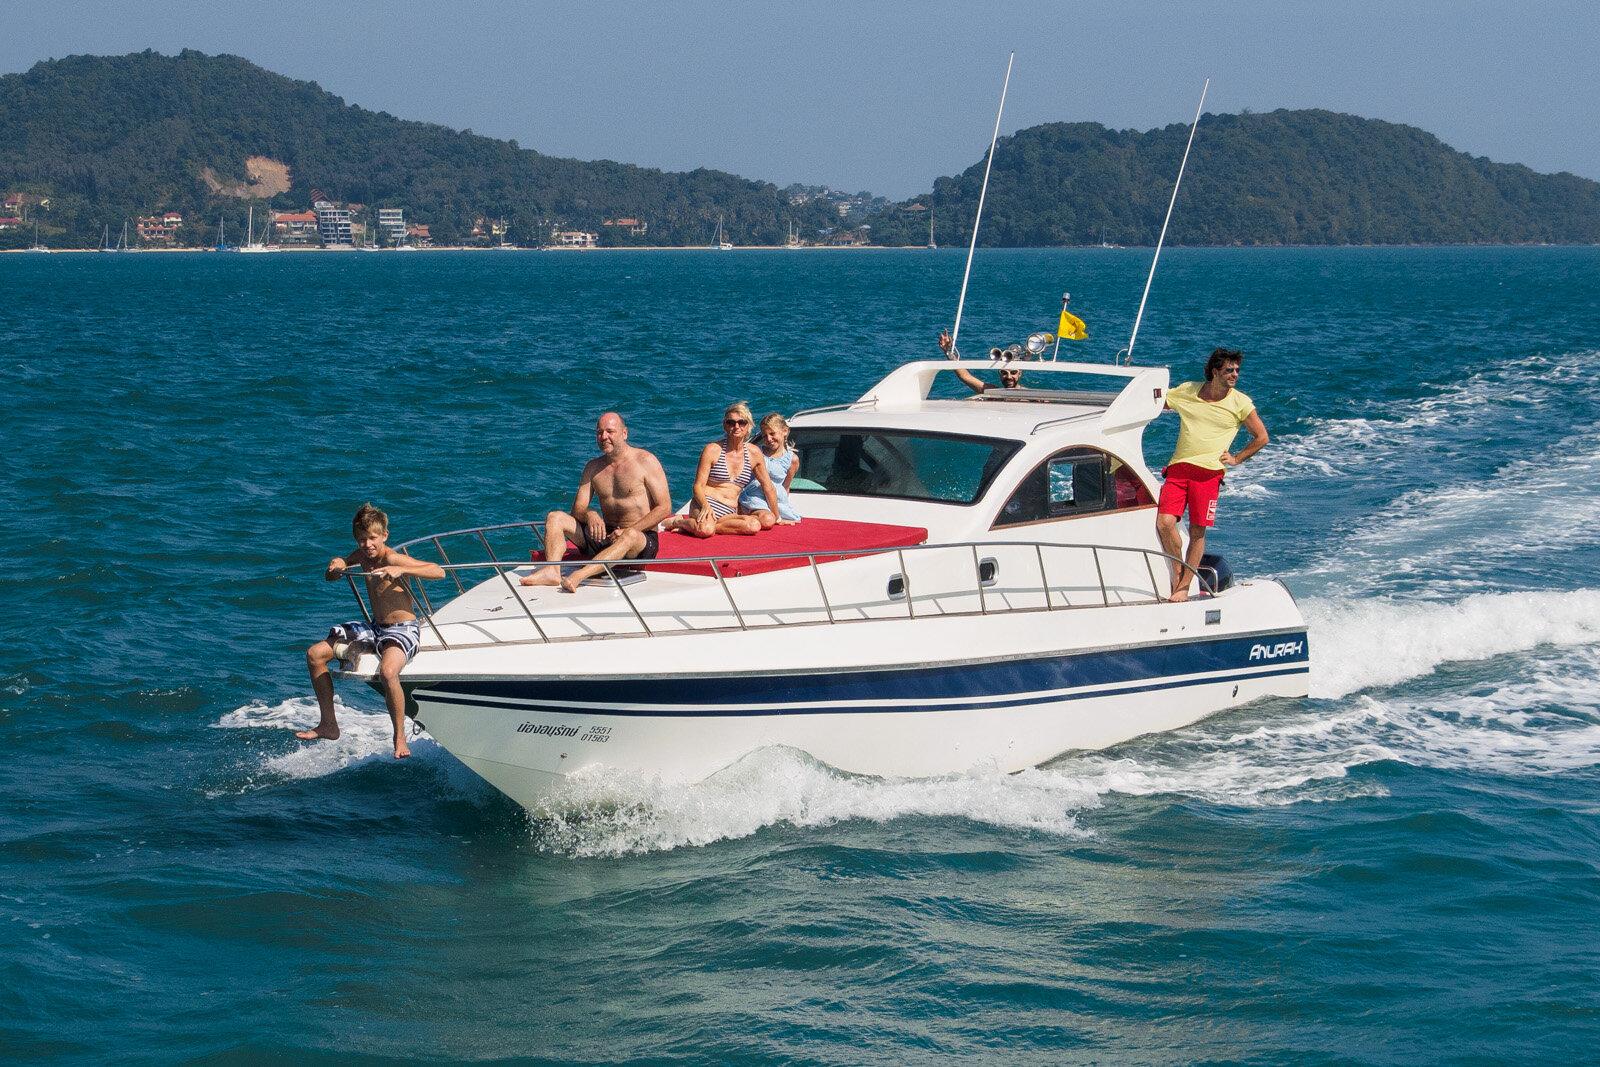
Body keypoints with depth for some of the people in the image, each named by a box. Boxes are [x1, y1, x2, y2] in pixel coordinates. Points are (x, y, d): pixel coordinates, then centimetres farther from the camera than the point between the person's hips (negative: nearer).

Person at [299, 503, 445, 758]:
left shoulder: (393, 559, -20)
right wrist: (336, 566, -4)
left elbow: (439, 571, -28)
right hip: (375, 628, 9)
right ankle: (328, 725, 15)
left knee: (387, 672, -39)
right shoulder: (362, 556, 2)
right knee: (315, 654, 5)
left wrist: (400, 570, -38)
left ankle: (400, 738, -19)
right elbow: (338, 564, 22)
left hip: (403, 631, -9)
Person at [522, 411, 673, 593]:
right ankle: (552, 571, -32)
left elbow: (664, 508, -8)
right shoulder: (593, 467, 12)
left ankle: (579, 575, -57)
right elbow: (577, 510, 8)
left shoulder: (645, 462, -4)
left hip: (643, 539, -6)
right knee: (554, 518, -8)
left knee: (630, 536, -41)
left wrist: (627, 531, -17)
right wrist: (589, 514, -18)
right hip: (604, 536, 6)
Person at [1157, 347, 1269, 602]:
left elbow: (1261, 437, 11)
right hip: (1178, 467, 1)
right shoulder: (1187, 391, 8)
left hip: (1209, 472, -1)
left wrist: (1236, 459, 5)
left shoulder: (1240, 403, 3)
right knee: (1164, 523, -14)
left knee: (1197, 532, -3)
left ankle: (1183, 587, 5)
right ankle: (1177, 571, 8)